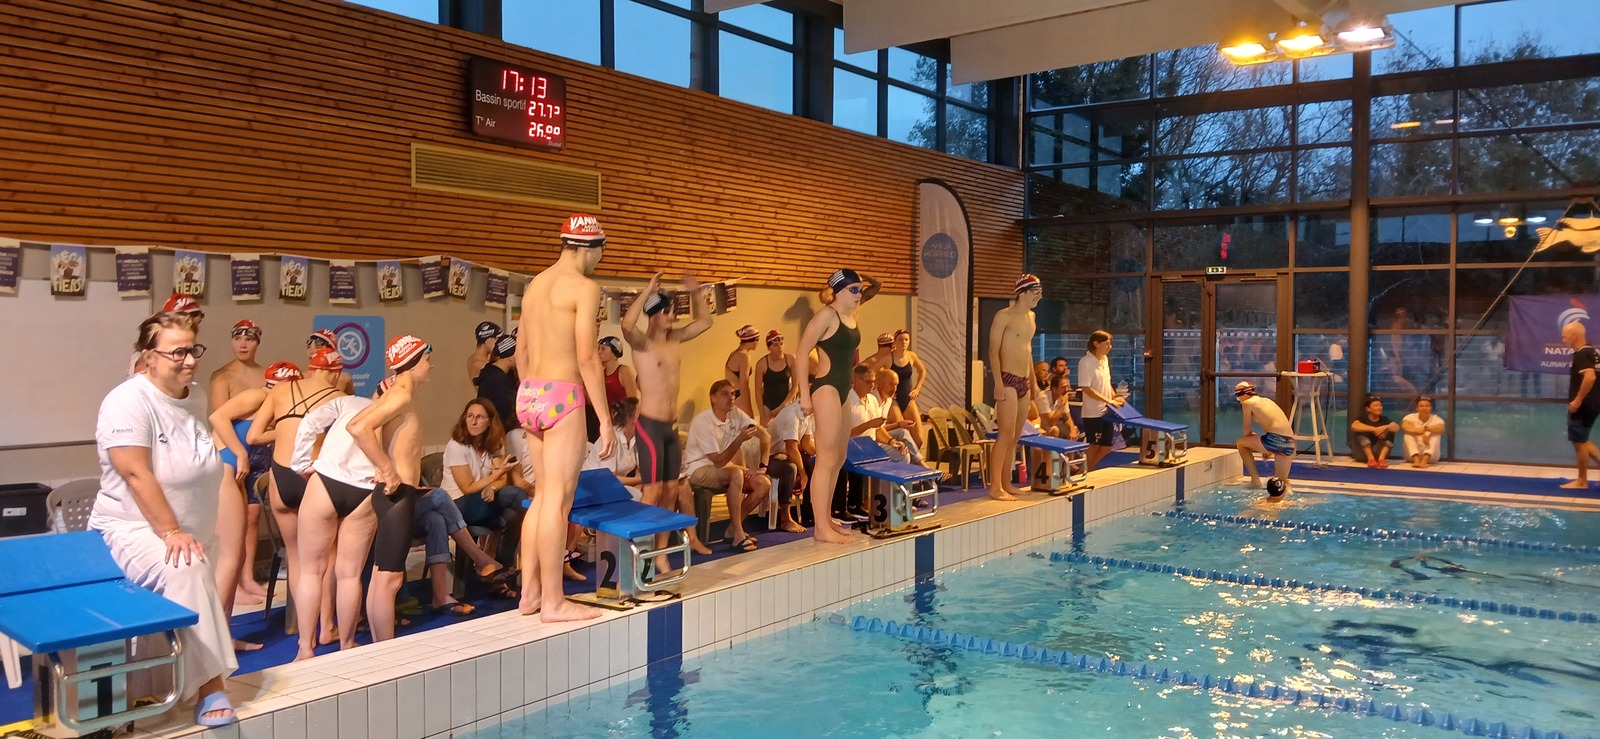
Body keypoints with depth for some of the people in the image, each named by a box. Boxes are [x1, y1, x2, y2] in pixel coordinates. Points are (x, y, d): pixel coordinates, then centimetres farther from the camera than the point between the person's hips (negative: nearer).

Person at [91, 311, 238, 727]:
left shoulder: (195, 398, 5)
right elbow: (136, 475, -23)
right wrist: (172, 532, -25)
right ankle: (210, 686, -29)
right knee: (187, 571, -32)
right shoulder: (129, 401, -17)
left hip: (188, 532, 8)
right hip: (134, 529, -8)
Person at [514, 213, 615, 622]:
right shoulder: (585, 288, -9)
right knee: (558, 500, -3)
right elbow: (587, 358, -14)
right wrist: (605, 418, -12)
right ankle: (553, 602, 3)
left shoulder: (535, 285, 15)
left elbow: (521, 351, 18)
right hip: (562, 395, -8)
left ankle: (529, 593, 20)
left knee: (543, 495, 15)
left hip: (529, 394, 8)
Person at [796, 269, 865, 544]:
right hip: (826, 389, -9)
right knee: (827, 459, -9)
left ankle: (826, 519, 24)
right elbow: (802, 354, -15)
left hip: (843, 390, 10)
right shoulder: (826, 315, -11)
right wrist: (805, 395, -18)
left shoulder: (851, 317, 14)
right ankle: (822, 528, -6)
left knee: (839, 459, 14)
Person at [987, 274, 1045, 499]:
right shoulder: (1004, 316, -8)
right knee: (1007, 435, -12)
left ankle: (1006, 483, 17)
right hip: (1008, 380, -8)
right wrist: (998, 383, -19)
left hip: (1024, 382, 8)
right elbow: (994, 351, -12)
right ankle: (995, 487, -11)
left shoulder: (1031, 317, 16)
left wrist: (1033, 382, 21)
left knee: (1015, 437, 10)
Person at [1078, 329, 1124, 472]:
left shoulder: (1105, 360, 9)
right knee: (1094, 445, 1)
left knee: (1107, 445, 11)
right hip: (1093, 412, -8)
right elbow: (1086, 388, -20)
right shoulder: (1086, 362, -16)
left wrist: (1115, 396, 4)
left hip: (1106, 411, 8)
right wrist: (1109, 400, -20)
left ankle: (1089, 468, 25)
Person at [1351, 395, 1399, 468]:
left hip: (1378, 452, 2)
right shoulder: (1362, 418, -4)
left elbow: (1397, 427, -17)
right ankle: (1370, 458, -34)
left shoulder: (1384, 419, 3)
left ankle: (1381, 458, -29)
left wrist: (1385, 427, -36)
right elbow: (1354, 426, -28)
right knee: (1362, 431, -23)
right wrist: (1374, 429, -34)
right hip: (1363, 454, -2)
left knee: (1390, 430, -14)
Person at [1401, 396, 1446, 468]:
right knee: (1409, 434, -22)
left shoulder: (1436, 419, -3)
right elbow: (1404, 425, -27)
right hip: (1413, 455, 0)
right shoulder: (1411, 417, -3)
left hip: (1430, 456, 0)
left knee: (1435, 435, -23)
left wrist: (1425, 428, -45)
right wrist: (1421, 433, -42)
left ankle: (1424, 460, -43)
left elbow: (1441, 428, -27)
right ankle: (1416, 460, -41)